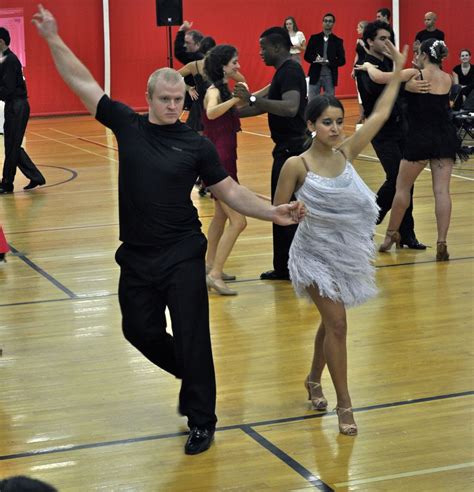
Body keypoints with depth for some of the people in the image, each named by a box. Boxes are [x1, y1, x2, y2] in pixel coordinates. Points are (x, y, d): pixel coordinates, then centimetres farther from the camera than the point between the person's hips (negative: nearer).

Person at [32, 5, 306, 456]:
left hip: (182, 256, -3)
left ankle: (202, 421, 11)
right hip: (136, 256, 3)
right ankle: (191, 377, 39)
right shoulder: (128, 125, -1)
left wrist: (271, 212, -14)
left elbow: (228, 191, -1)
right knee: (140, 331, 12)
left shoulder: (196, 144, -5)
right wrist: (53, 39, 0)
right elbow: (83, 83, 2)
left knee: (192, 338, -2)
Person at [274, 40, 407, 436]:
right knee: (337, 324, -7)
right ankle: (344, 404, 4)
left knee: (331, 321, 19)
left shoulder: (346, 154, -6)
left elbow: (379, 115, -3)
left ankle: (314, 381, 42)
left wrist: (397, 72, -3)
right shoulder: (297, 166, -17)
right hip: (315, 255, -5)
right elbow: (277, 211, -8)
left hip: (346, 253, 5)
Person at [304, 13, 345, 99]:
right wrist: (315, 59, -16)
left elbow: (342, 60, 1)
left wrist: (328, 62, -16)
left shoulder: (337, 41, 5)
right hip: (315, 75, 0)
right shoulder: (314, 38, 6)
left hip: (330, 76, 0)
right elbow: (307, 56, 5)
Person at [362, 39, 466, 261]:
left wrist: (368, 65, 9)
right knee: (442, 190, 0)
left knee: (402, 187, 13)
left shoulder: (415, 75, -9)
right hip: (445, 138, 4)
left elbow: (379, 77, -12)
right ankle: (442, 243, -6)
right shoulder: (447, 80, 6)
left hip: (420, 138, -4)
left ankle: (391, 234, 24)